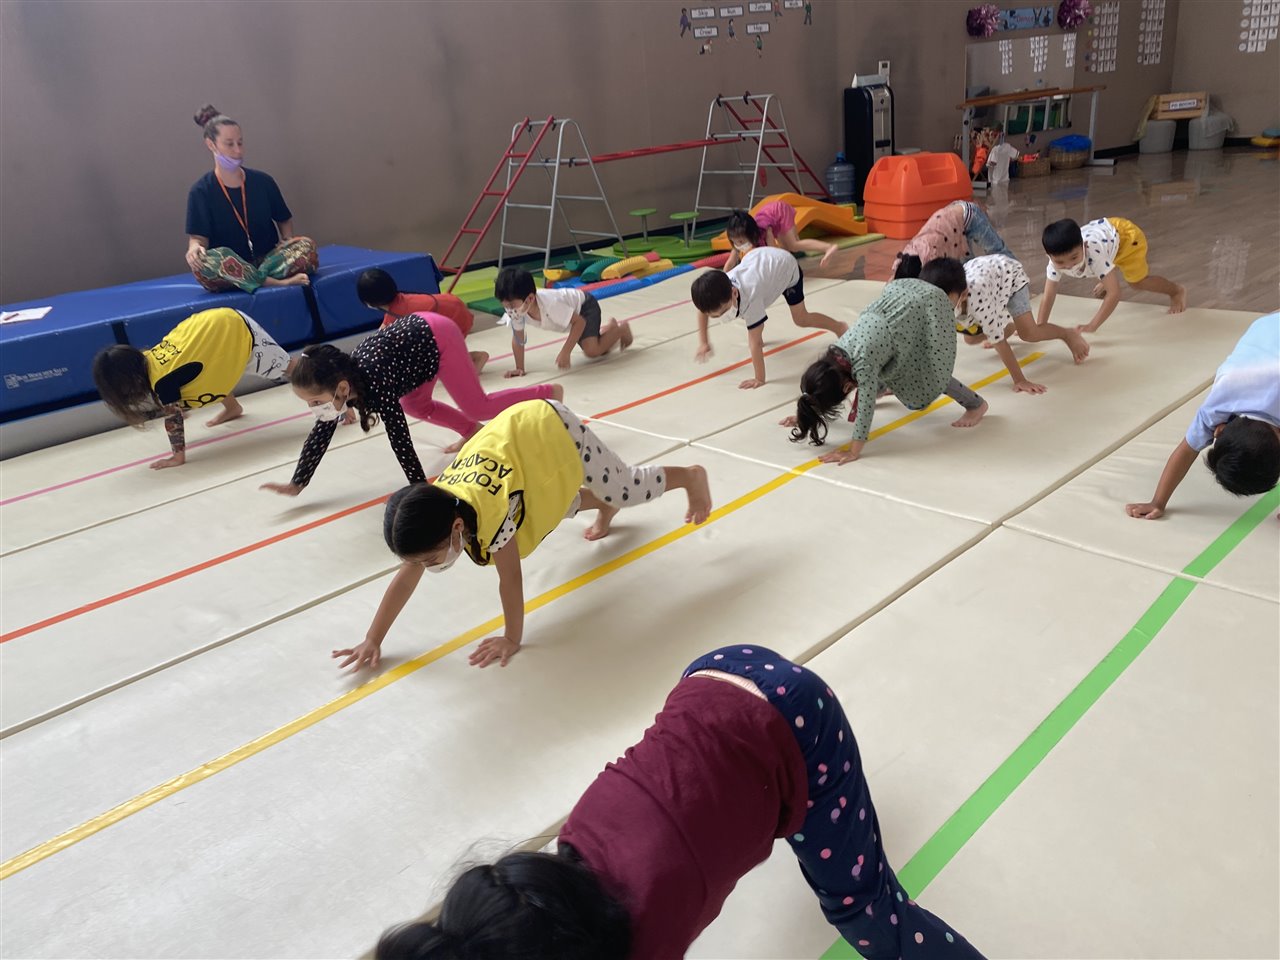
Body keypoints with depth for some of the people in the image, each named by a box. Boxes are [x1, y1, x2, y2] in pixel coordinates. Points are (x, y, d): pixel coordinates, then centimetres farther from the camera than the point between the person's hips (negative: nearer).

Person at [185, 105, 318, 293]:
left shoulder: (262, 181, 7)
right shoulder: (201, 191, -1)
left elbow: (284, 219, 19)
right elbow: (198, 237, -6)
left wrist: (288, 240, -4)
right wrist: (194, 247, -31)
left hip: (267, 259, 2)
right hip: (229, 270, -2)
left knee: (306, 245, -25)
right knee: (205, 261, -37)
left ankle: (256, 279, -36)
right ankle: (278, 282, -39)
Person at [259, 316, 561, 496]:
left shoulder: (376, 385, -35)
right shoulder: (340, 381, -14)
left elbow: (400, 439, -36)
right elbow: (321, 434, -4)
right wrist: (297, 483, -6)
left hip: (438, 337, -7)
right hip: (418, 330, 7)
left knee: (478, 407, 3)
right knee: (416, 406, 18)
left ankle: (550, 393, 22)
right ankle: (472, 431, 34)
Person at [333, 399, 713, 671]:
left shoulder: (491, 513, -39)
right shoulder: (431, 515, -20)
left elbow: (511, 578, -27)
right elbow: (406, 576, -11)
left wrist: (512, 639, -16)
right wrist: (372, 640, -10)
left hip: (555, 430, -6)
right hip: (518, 428, 6)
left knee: (628, 489, 12)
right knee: (556, 505, 26)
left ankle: (692, 476, 39)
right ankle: (605, 507, 54)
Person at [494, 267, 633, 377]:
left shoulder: (550, 304, -44)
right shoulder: (515, 309, -28)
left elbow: (580, 321, -34)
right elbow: (517, 338, -14)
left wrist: (566, 352, -36)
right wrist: (519, 368, -16)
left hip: (585, 305, -7)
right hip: (571, 310, 7)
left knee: (592, 350, -22)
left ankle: (620, 329, 4)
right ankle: (609, 327, 44)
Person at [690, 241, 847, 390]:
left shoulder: (749, 298, -44)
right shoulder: (718, 292, -27)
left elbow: (755, 343, -39)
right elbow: (703, 307, -2)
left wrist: (759, 379, -35)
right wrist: (703, 342, -5)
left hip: (786, 265, -5)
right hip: (760, 257, 6)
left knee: (801, 319, 3)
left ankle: (840, 327, 26)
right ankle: (756, 333, 34)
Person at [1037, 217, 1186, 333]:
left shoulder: (1093, 252, -46)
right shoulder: (1057, 259, -33)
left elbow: (1114, 293, -46)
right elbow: (1048, 296, -27)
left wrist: (1092, 326, -53)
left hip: (1126, 235, -5)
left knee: (1137, 282, -10)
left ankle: (1177, 290, 15)